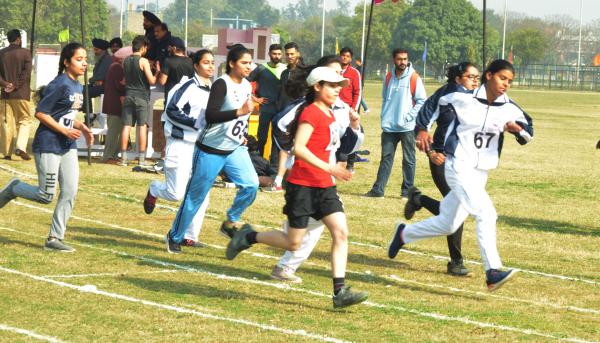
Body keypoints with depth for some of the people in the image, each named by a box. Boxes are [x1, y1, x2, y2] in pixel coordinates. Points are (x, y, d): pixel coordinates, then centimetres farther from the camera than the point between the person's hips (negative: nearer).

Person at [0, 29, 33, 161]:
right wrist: (15, 85, -10)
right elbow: (26, 72, -11)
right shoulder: (25, 53, -3)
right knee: (25, 120, 6)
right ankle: (20, 147, -14)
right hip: (22, 94, -3)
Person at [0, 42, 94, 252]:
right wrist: (65, 131, -19)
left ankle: (55, 239, 7)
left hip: (68, 147, 8)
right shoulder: (59, 84, -16)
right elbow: (40, 113, -17)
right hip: (48, 146, -8)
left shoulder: (78, 87, 11)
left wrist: (83, 128, 7)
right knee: (46, 196, -5)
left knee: (70, 193, 1)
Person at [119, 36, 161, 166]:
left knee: (126, 126, 3)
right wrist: (157, 72, 4)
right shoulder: (143, 61, -10)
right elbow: (152, 81, -12)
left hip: (128, 95, 5)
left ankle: (123, 157, 2)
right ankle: (142, 158, -1)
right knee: (142, 126, 0)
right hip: (141, 97, -5)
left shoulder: (126, 61, 8)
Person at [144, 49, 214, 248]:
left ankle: (190, 236, 11)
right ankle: (154, 190, 25)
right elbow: (171, 111, -17)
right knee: (176, 193, -8)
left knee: (201, 197, 1)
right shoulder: (189, 86, -11)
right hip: (181, 147, -7)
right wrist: (197, 123, -21)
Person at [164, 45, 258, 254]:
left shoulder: (247, 86, 6)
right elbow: (210, 115, -30)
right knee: (195, 196, 3)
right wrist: (239, 112, -37)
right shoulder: (222, 84, -18)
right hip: (211, 150, -6)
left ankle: (230, 222, 5)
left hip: (235, 149, 6)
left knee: (251, 184, -15)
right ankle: (175, 237, 19)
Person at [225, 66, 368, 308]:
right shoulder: (311, 113, -15)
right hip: (303, 186, -8)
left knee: (341, 233, -6)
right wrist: (327, 167, -30)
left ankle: (340, 292, -7)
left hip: (324, 186, 8)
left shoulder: (328, 114, 13)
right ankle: (248, 237, 22)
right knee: (293, 243, 0)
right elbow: (298, 148, -26)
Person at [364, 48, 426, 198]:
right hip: (389, 127, 4)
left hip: (407, 128, -4)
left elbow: (421, 101, -5)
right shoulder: (388, 78, 9)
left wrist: (409, 117, -12)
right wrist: (384, 118, 7)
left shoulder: (414, 78, -5)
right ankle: (378, 189, 5)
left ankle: (407, 190, 8)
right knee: (386, 158, 5)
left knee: (409, 160, 2)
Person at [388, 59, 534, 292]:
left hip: (481, 173, 6)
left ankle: (404, 234, 41)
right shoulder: (463, 98, -10)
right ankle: (493, 272, -28)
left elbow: (527, 134, 0)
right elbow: (435, 104, 6)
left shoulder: (509, 109, -1)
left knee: (447, 225, 17)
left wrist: (516, 128, -21)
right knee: (486, 213, -24)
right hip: (458, 166, -6)